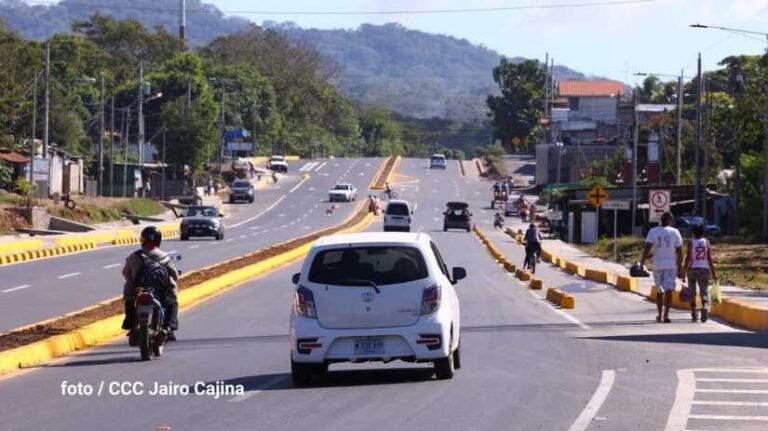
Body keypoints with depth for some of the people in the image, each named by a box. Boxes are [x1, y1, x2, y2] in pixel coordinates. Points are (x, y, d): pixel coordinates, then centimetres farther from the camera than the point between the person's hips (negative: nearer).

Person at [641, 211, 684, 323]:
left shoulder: (653, 231, 1)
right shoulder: (675, 232, -1)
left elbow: (647, 249, -8)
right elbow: (679, 252, -1)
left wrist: (642, 263, -6)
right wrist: (680, 268, 4)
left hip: (657, 265, 2)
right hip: (671, 265, -2)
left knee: (659, 291, 16)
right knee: (668, 291, -4)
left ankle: (660, 315, 21)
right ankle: (666, 315, -16)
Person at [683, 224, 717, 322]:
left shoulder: (691, 242, -3)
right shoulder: (706, 242, 4)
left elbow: (688, 257, -8)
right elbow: (709, 258, 1)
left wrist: (684, 272, -6)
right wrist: (713, 273, 4)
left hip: (692, 269, -2)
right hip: (704, 269, 2)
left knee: (692, 292, 9)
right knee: (704, 292, 4)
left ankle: (694, 314, 7)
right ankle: (705, 307, -25)